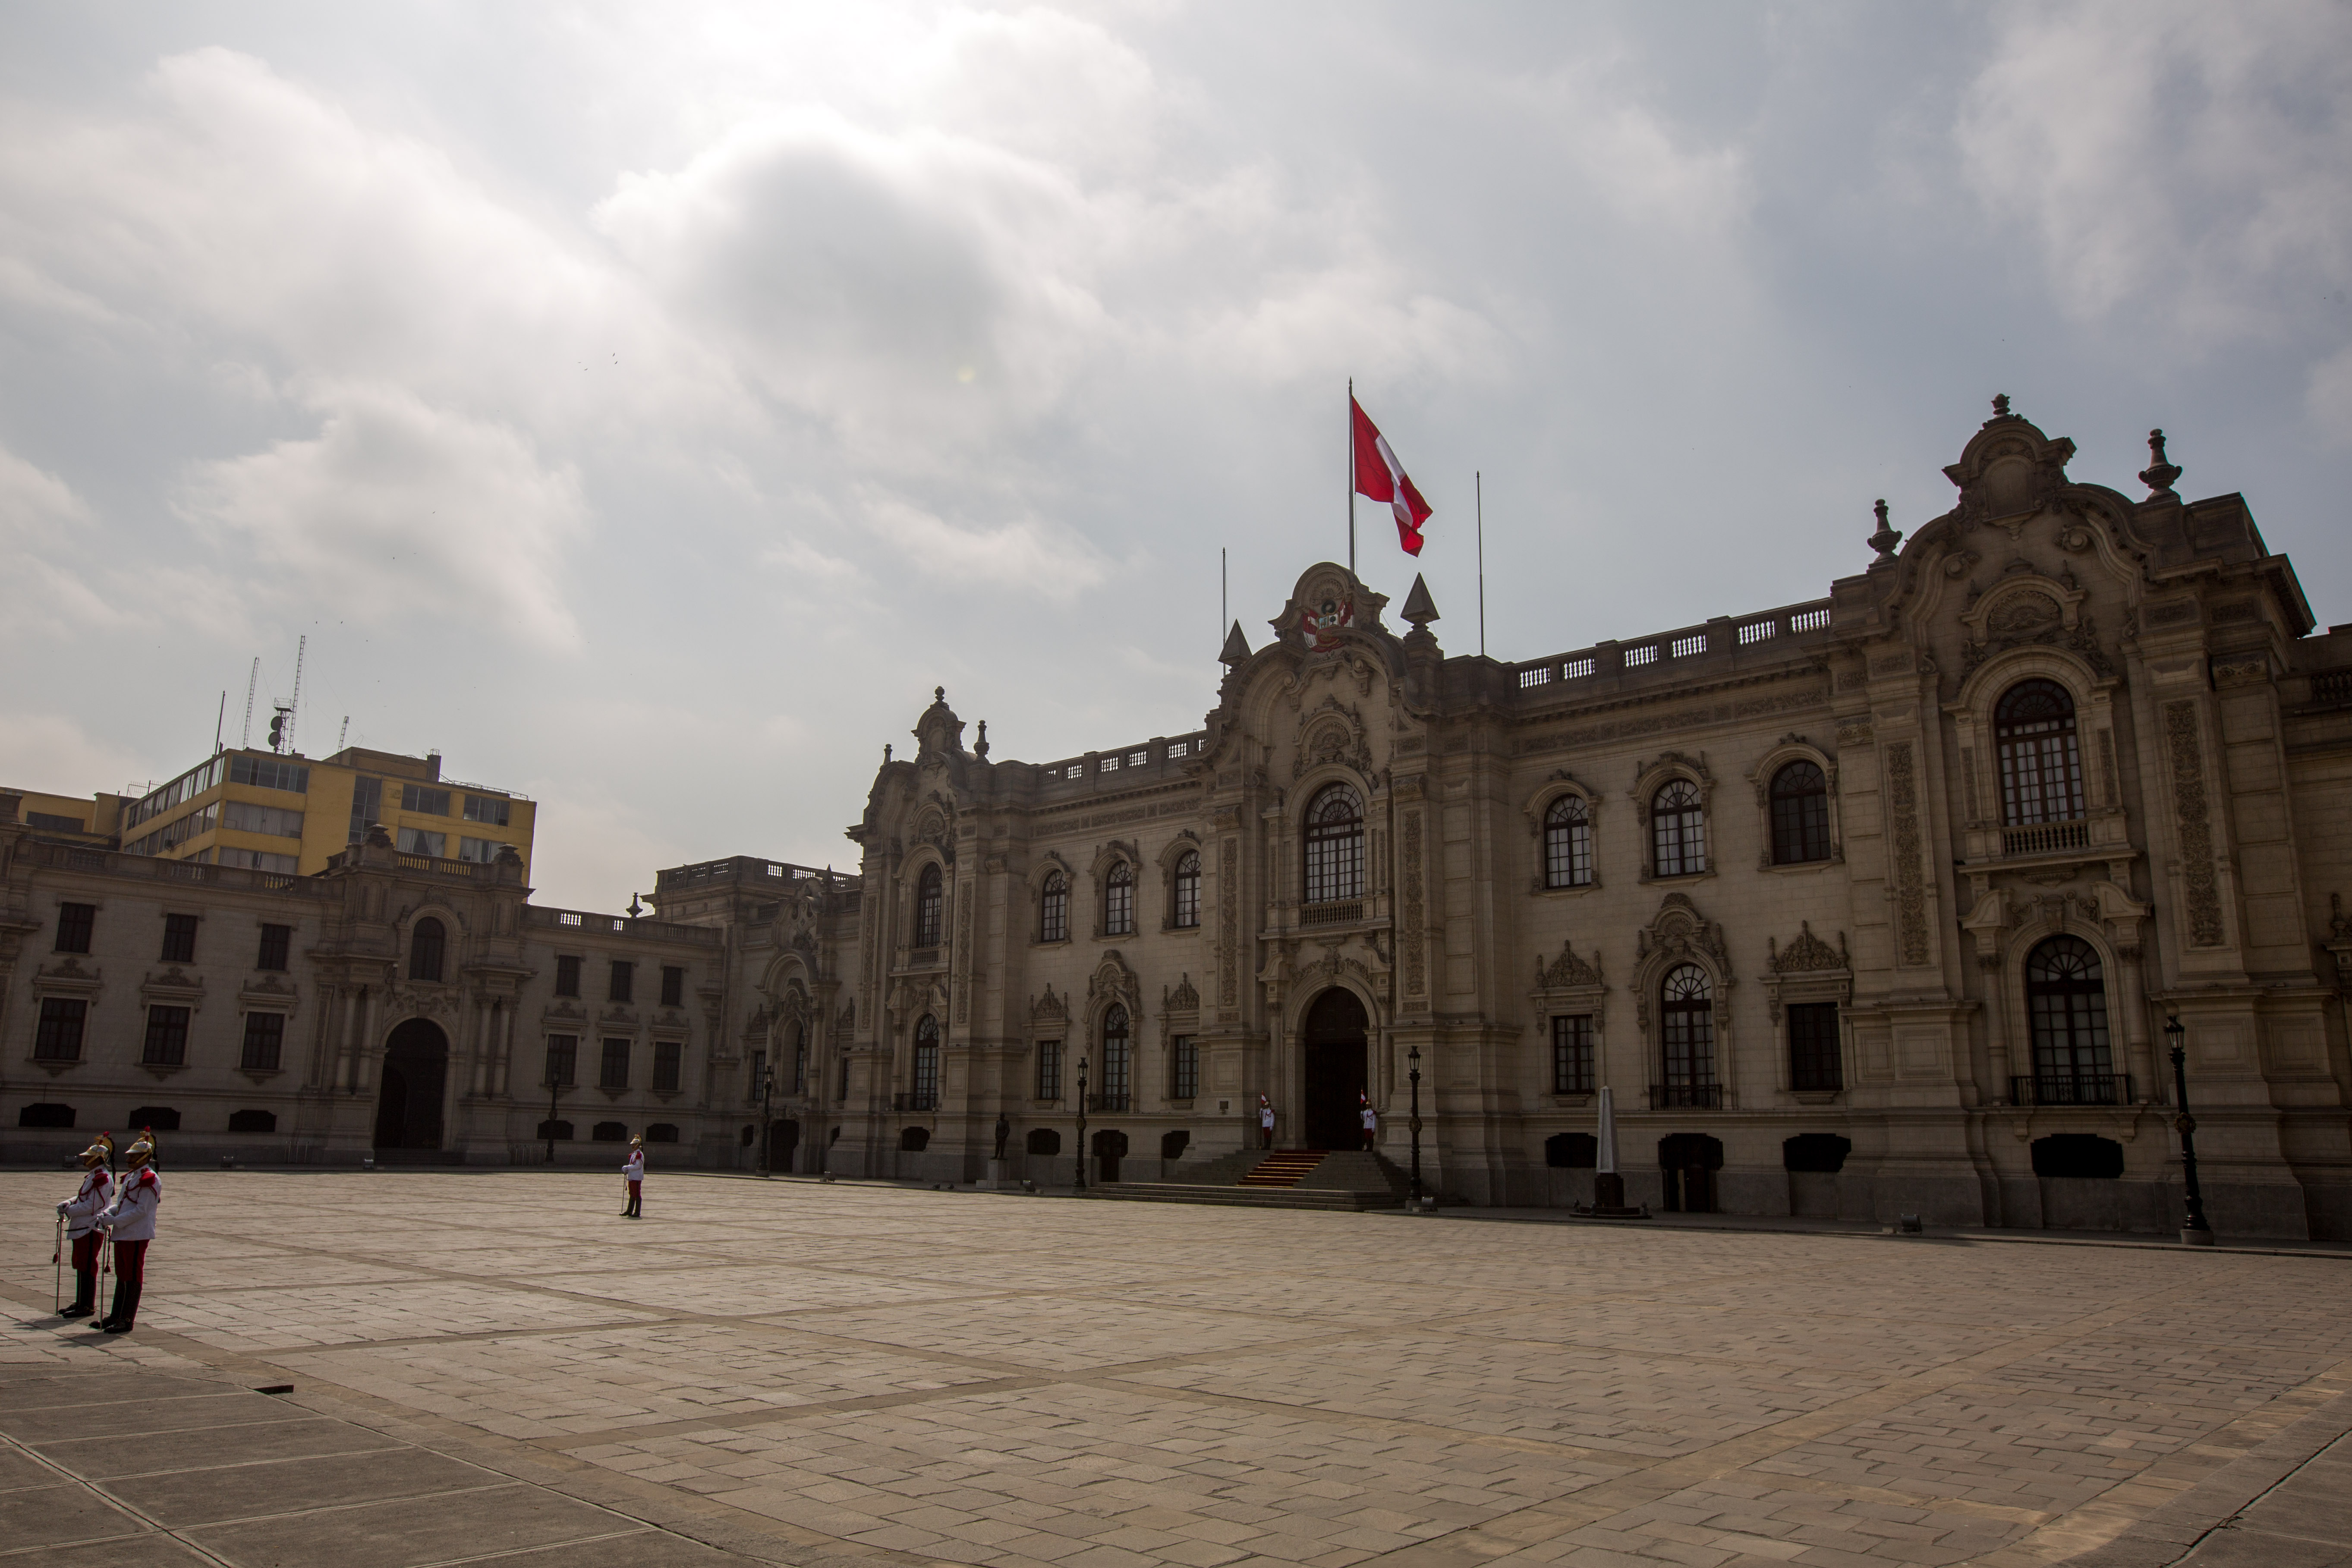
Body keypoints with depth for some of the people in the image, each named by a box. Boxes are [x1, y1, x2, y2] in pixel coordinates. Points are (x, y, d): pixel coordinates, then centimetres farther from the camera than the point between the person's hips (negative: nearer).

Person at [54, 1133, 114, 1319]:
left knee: (87, 1267, -5)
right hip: (82, 1228, 10)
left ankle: (87, 1306, 0)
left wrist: (68, 1211, -13)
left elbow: (91, 1206, -21)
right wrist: (68, 1203, 2)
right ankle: (81, 1303, 24)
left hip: (91, 1230, -10)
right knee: (81, 1266, 16)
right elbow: (83, 1197, 21)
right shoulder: (92, 1176, 16)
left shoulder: (103, 1179, -17)